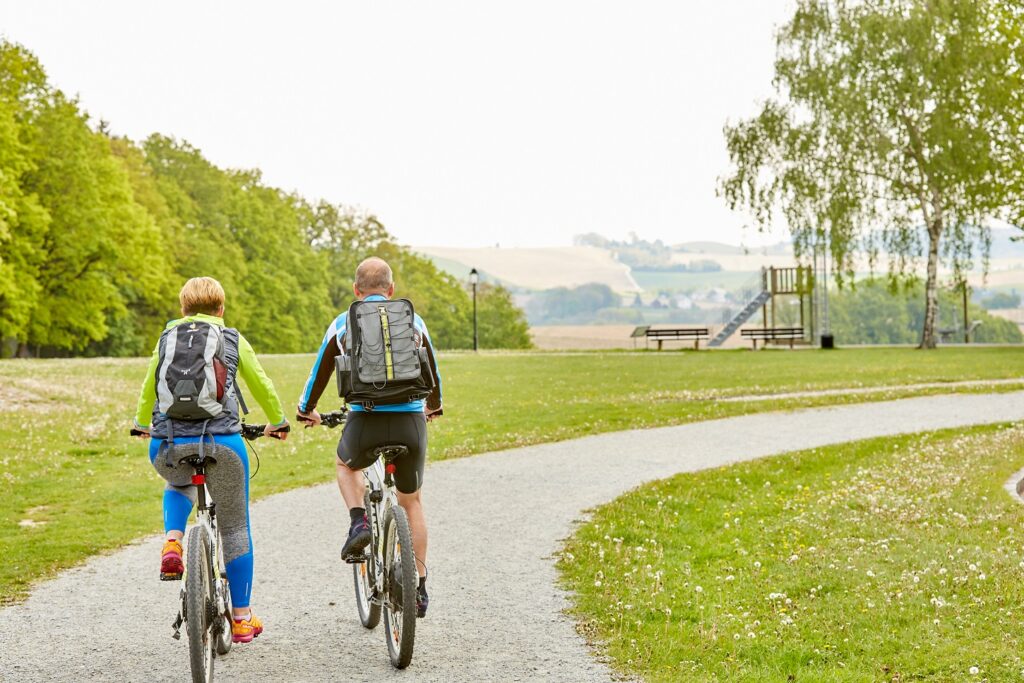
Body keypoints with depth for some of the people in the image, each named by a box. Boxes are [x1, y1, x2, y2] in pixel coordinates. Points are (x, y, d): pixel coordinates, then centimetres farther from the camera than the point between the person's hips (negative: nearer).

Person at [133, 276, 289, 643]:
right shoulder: (233, 340, 11)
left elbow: (148, 389, 28)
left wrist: (142, 424, 48)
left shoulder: (167, 338, 15)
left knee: (179, 486, 37)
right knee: (234, 528, 13)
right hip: (221, 441, -2)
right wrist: (277, 422, 41)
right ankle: (242, 618, 18)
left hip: (167, 444, 2)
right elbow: (262, 386, 22)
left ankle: (172, 544, 9)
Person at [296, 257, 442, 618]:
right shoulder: (413, 321, 11)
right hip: (411, 423, 1)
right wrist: (434, 406, 46)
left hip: (365, 422, -1)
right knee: (411, 501, 21)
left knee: (345, 465, 33)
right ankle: (419, 589, 21)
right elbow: (433, 373, 25)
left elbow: (320, 372, 18)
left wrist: (306, 411, 38)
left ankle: (358, 524, 6)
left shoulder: (343, 324, 7)